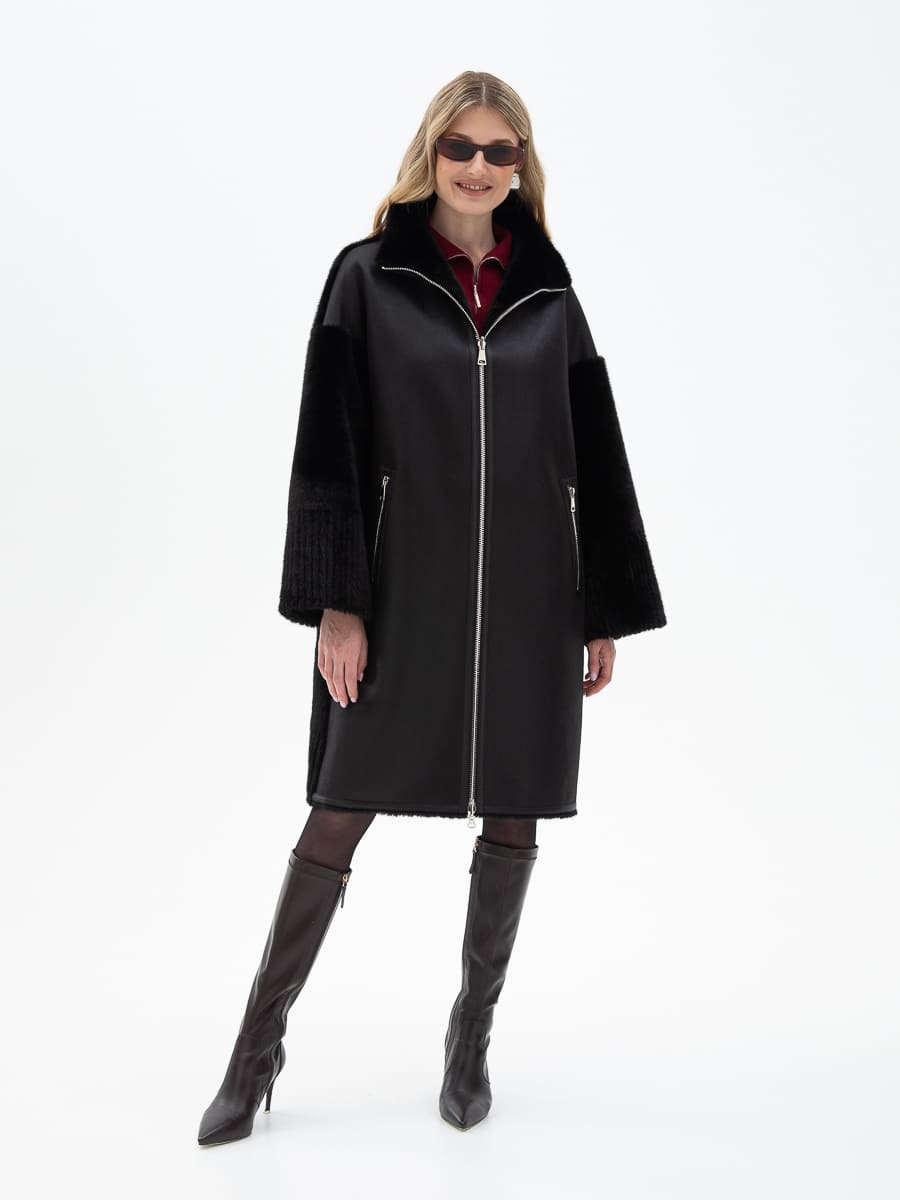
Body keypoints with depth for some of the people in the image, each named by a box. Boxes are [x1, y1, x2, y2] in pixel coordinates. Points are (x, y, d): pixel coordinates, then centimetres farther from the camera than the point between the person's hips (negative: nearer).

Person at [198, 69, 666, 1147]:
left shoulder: (549, 297, 9)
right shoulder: (368, 278, 2)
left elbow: (595, 463, 11)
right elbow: (329, 450, -3)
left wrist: (607, 611, 8)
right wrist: (334, 602, -11)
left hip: (527, 597, 3)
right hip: (402, 588, -2)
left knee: (512, 818, 8)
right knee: (338, 814, 1)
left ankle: (472, 1038, 26)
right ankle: (257, 1048, 16)